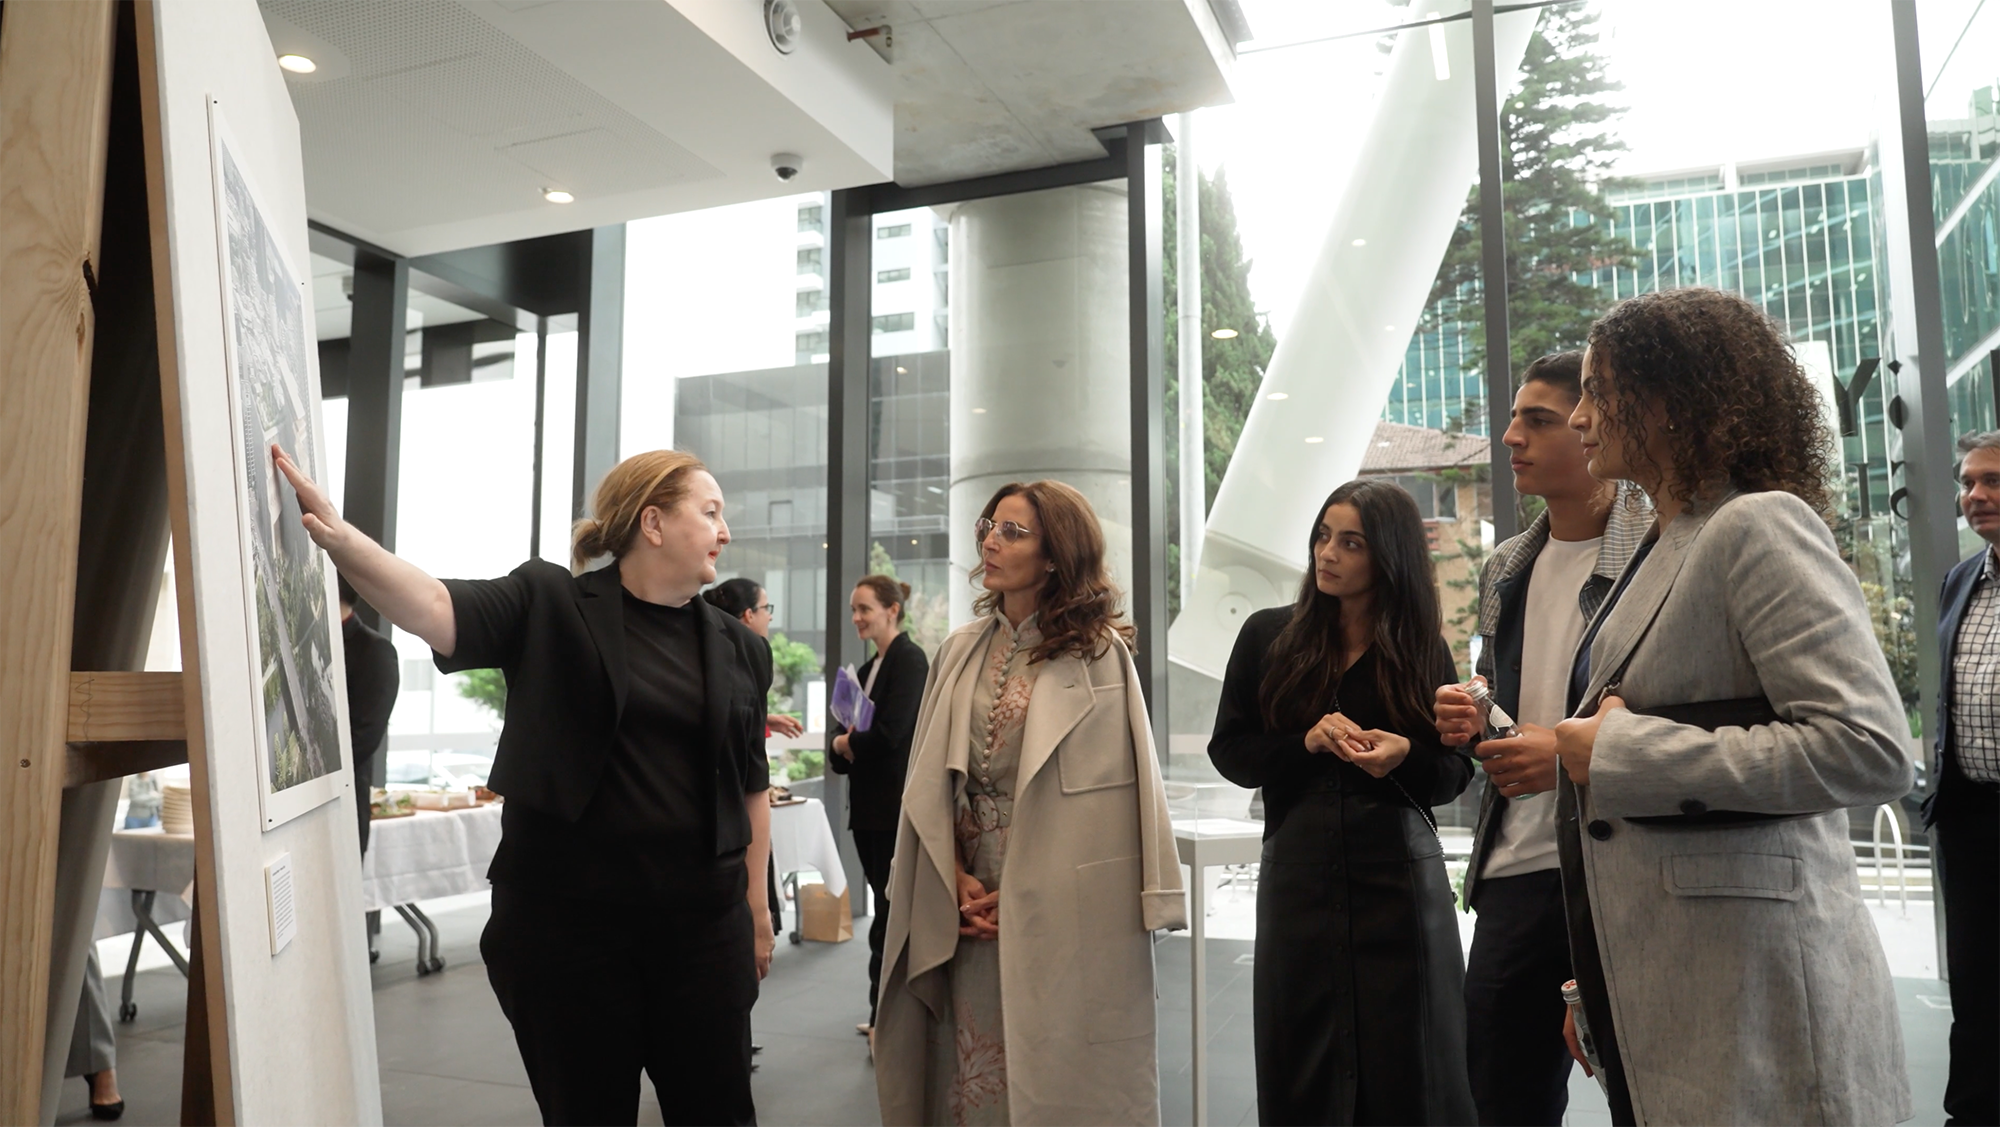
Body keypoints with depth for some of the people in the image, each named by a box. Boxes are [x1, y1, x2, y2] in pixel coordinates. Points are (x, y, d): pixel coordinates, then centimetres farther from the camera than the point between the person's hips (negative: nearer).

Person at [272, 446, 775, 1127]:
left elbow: (752, 785, 10)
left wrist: (756, 907, 10)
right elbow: (435, 610, -20)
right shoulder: (550, 606, -3)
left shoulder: (738, 650, 6)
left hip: (703, 924, 3)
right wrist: (338, 536, -37)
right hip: (563, 920, -2)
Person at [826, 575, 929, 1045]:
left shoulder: (909, 659, -10)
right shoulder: (868, 668, 16)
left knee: (891, 909, -3)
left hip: (897, 806, -8)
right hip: (869, 807, 8)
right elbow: (841, 738, 13)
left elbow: (891, 732, -20)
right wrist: (843, 747, -9)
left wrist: (846, 743, -4)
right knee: (889, 907, 13)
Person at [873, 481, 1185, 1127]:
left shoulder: (1099, 653, -6)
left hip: (1065, 914, -4)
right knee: (976, 1067, 10)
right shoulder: (959, 653, 8)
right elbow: (929, 784, 8)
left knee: (1062, 1069, 4)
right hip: (972, 905, 4)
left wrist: (1026, 892, -11)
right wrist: (957, 879, -4)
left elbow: (1110, 793, -8)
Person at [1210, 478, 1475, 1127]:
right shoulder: (1268, 636, 3)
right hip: (1298, 871, 0)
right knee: (1303, 1071, 6)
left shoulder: (1423, 651, 4)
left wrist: (1405, 756, -16)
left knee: (1406, 1065, 4)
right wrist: (1308, 742, -15)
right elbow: (1228, 754, 2)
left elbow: (1456, 775, 5)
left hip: (1400, 873, 0)